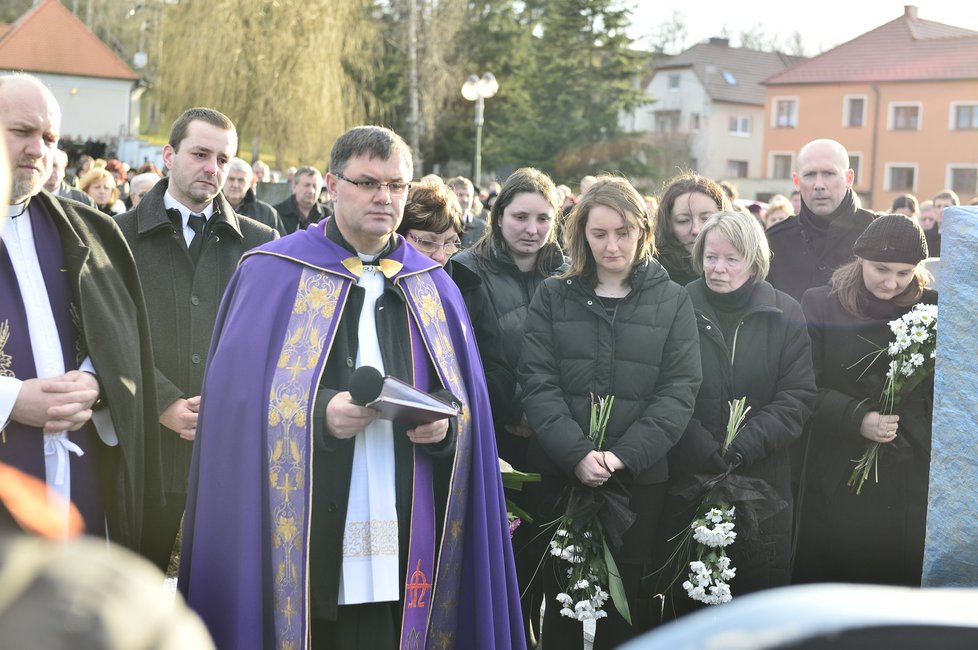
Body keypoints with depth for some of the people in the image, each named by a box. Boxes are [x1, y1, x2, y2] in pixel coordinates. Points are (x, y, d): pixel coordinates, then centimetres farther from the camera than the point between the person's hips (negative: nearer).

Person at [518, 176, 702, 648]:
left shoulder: (672, 301, 4)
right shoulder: (552, 296, 4)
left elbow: (679, 390, -3)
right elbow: (538, 383, -4)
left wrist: (625, 456, -15)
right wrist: (577, 454, -17)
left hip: (640, 480, 0)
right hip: (560, 476, 0)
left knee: (625, 608, 7)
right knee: (562, 604, 8)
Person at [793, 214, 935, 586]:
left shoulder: (930, 310, 6)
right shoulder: (820, 305, 1)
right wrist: (856, 418, -17)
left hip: (911, 479, 1)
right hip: (838, 478, -1)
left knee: (902, 577, 5)